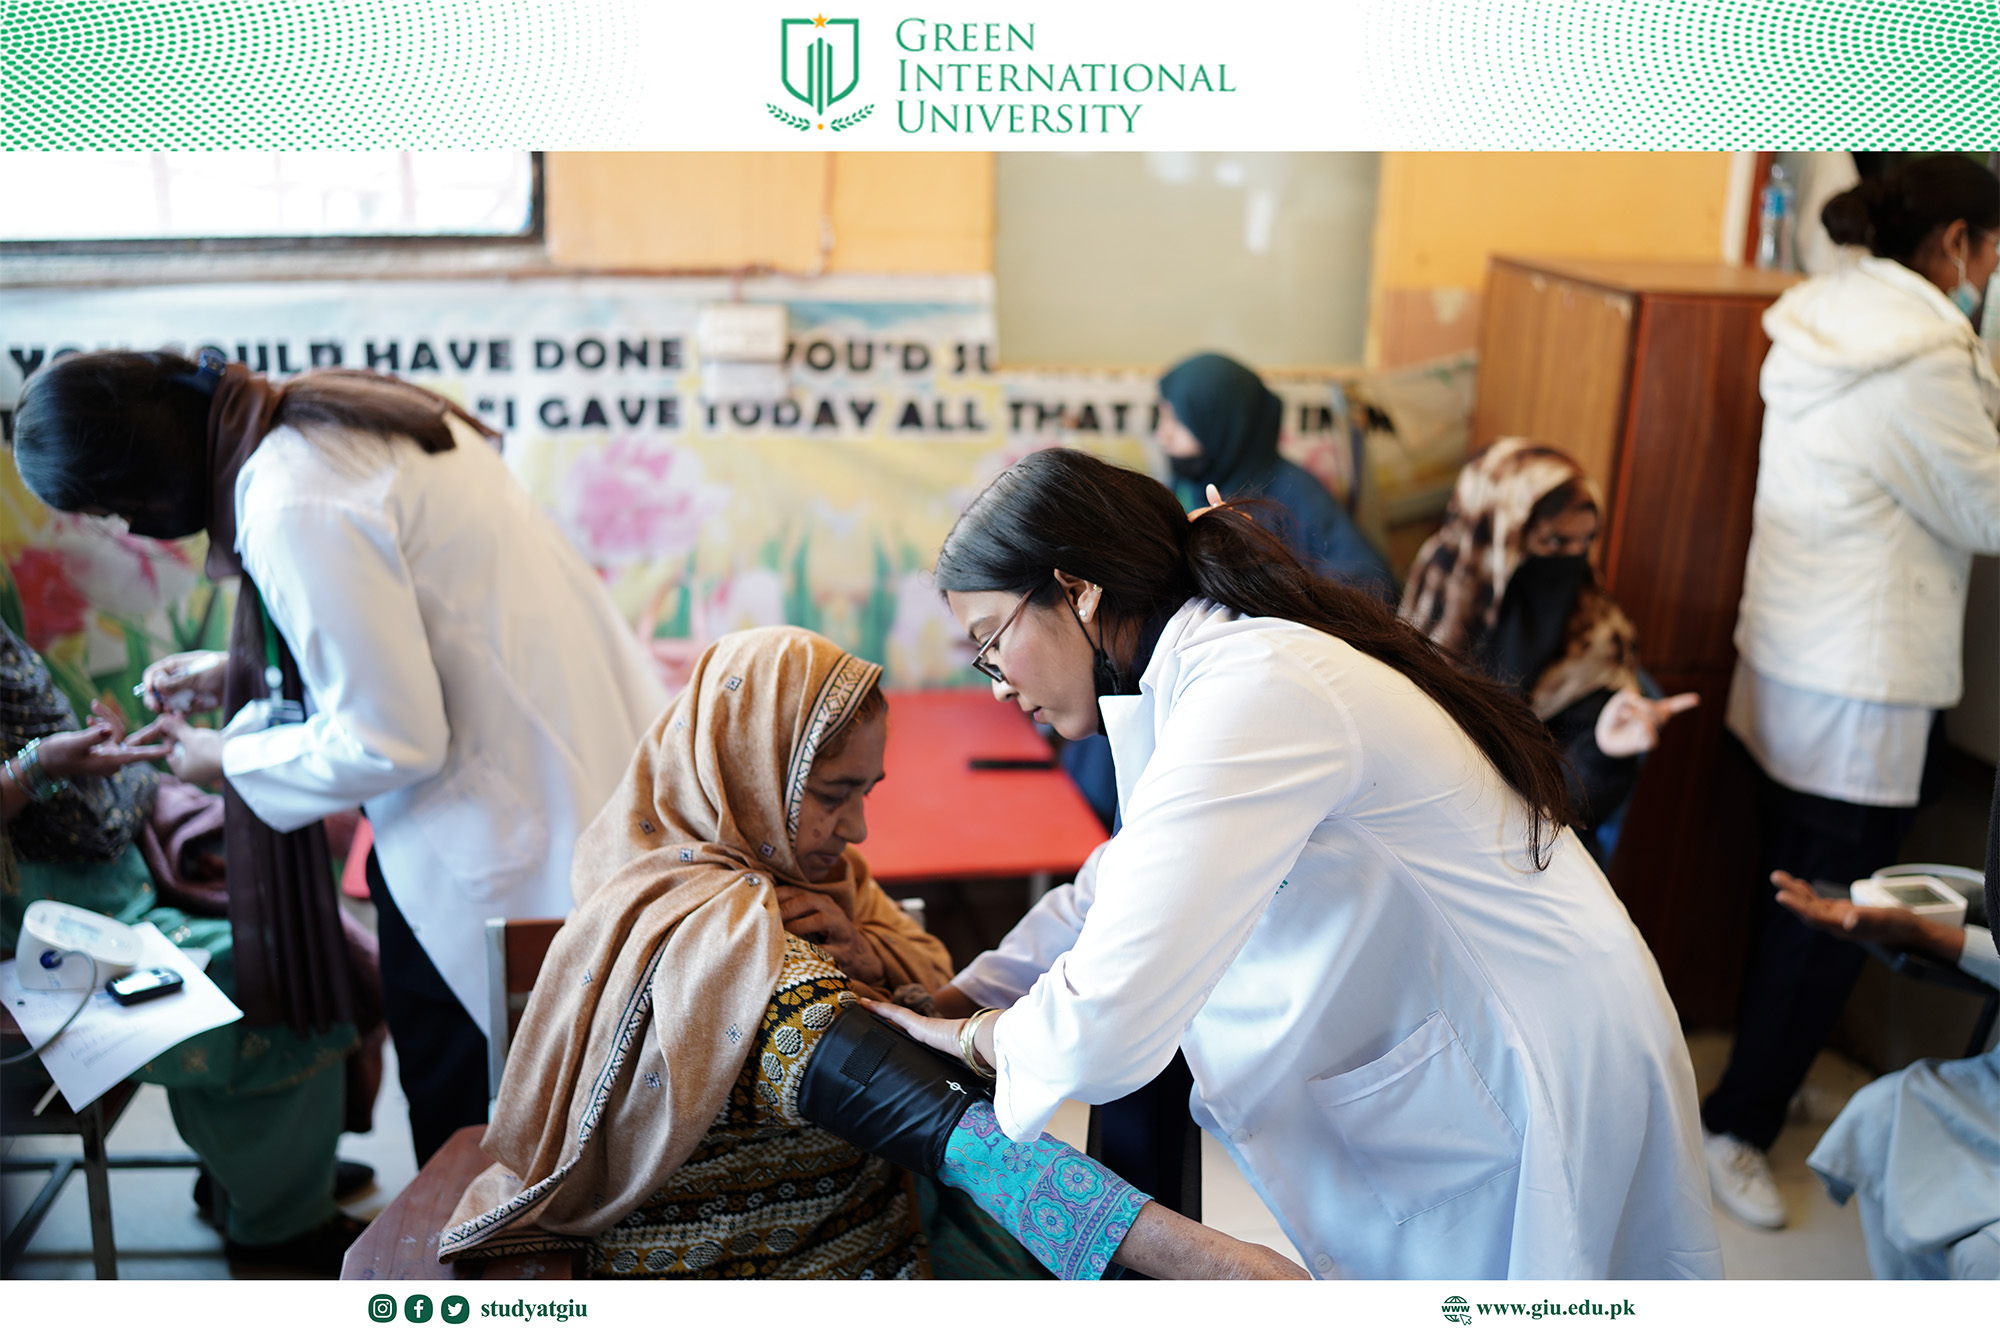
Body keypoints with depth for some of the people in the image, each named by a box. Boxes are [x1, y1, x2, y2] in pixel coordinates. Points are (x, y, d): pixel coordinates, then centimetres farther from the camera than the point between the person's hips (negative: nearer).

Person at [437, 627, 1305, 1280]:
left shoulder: (797, 864, 1)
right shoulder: (706, 939, -26)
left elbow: (935, 977, 9)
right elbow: (944, 1125, -36)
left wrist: (870, 961, -15)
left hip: (868, 1224, 8)